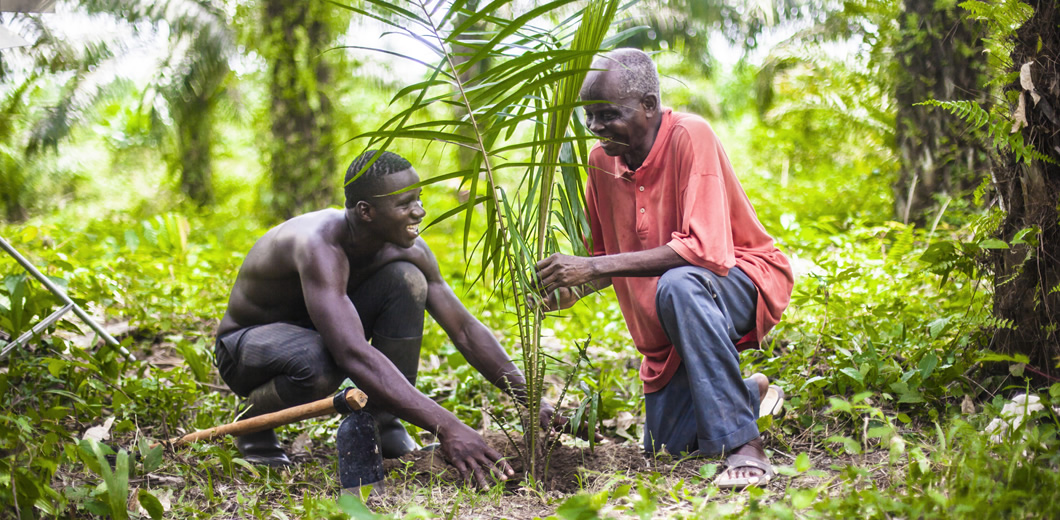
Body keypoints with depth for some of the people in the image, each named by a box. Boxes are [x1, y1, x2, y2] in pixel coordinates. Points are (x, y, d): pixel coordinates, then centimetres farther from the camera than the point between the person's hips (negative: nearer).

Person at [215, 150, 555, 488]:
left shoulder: (405, 248, -15)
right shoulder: (320, 246, -37)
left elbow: (465, 329, -9)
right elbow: (353, 355, -49)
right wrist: (445, 427, -53)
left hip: (316, 332, 6)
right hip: (246, 342, -6)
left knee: (406, 280, -18)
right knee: (321, 364, -41)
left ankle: (384, 424, -7)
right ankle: (253, 423, -7)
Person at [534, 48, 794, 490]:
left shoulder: (689, 136, -24)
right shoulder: (601, 159, -3)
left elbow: (705, 250, -35)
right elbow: (608, 258, 10)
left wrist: (594, 267, -36)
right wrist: (575, 287, -14)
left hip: (744, 278, -7)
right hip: (679, 320, 7)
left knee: (678, 285, -41)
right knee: (664, 446, 9)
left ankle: (742, 445, -33)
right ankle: (748, 392, 38)